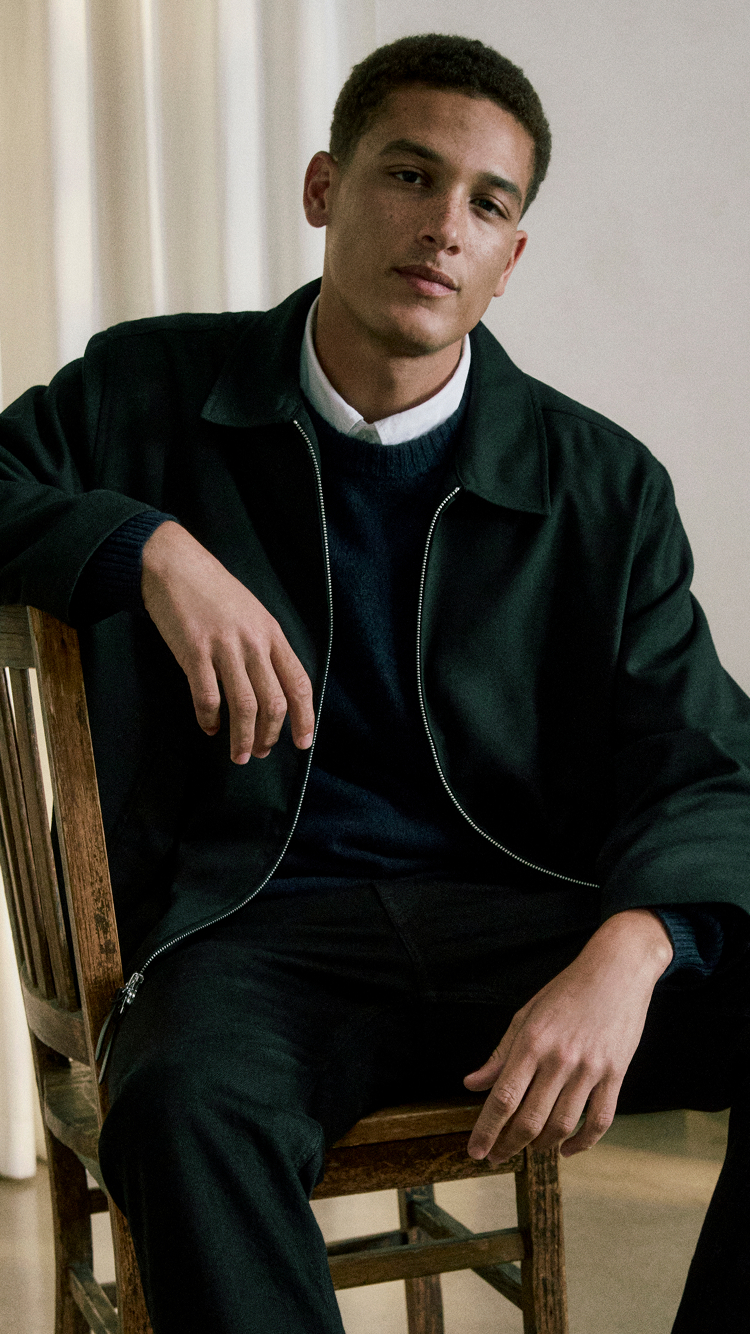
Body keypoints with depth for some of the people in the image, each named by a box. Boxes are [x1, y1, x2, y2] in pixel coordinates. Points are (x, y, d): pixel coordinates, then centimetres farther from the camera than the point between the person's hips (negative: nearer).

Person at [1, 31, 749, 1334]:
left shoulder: (601, 484, 6)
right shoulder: (153, 395, 8)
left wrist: (626, 954, -24)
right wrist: (147, 546, -10)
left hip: (525, 913, 2)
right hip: (257, 923, -2)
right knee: (187, 1109, -37)